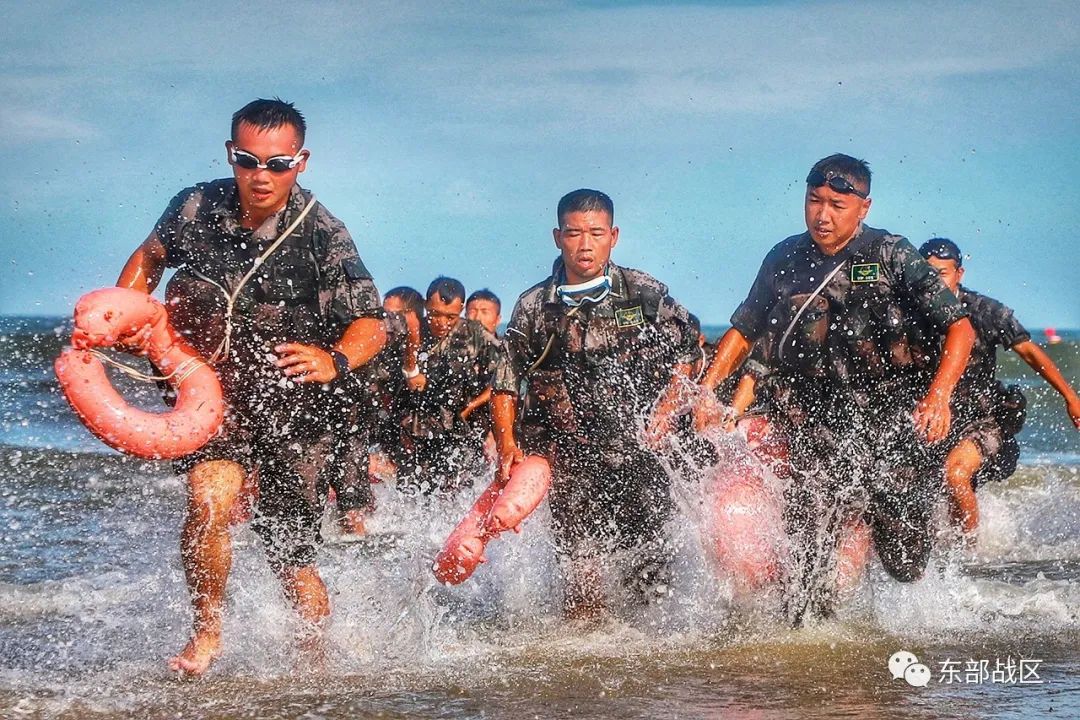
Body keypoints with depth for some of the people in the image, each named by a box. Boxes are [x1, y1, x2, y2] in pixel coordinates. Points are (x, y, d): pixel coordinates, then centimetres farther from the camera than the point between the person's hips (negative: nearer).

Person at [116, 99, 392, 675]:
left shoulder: (321, 234, -14)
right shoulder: (197, 208, -6)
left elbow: (373, 323, -11)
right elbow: (149, 258, 15)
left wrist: (335, 360, -32)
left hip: (292, 403, -1)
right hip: (213, 390, 1)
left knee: (290, 556, 7)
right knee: (210, 501, -27)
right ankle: (206, 633, -5)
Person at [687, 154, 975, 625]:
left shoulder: (891, 255, -2)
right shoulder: (784, 260, 7)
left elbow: (959, 328, -4)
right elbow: (744, 330, 20)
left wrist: (939, 396, -19)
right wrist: (707, 389, 6)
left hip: (892, 427, -1)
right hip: (816, 428, 1)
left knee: (905, 568, 5)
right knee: (809, 544, -19)